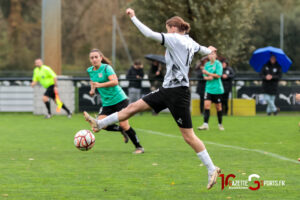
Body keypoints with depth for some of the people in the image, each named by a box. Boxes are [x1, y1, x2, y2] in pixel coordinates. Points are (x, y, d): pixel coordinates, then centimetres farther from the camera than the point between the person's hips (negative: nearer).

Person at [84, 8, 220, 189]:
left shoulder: (175, 39, -12)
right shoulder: (190, 42, 13)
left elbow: (150, 34, -19)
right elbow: (201, 49, 37)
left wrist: (133, 17, -10)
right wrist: (209, 50, 61)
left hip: (178, 93, -9)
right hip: (167, 89, 9)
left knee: (189, 136, -6)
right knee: (134, 106, 10)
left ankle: (212, 169, 0)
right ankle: (100, 124, 16)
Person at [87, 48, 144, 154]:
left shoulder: (106, 68, -13)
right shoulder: (90, 70, 7)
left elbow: (115, 82, -28)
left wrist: (100, 85, -37)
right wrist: (92, 89, 11)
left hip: (119, 99, -6)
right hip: (107, 103, 6)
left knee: (124, 125, -13)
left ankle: (139, 147, 2)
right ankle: (122, 130, 12)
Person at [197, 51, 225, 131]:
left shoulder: (218, 64, -5)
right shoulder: (207, 64, 9)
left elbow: (218, 75, -14)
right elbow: (204, 76, 9)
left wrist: (207, 73, -14)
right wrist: (208, 77, -14)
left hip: (217, 89, -3)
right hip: (208, 88, 3)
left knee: (218, 106, 5)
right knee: (206, 104, -10)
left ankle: (220, 124, 21)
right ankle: (205, 124, -14)